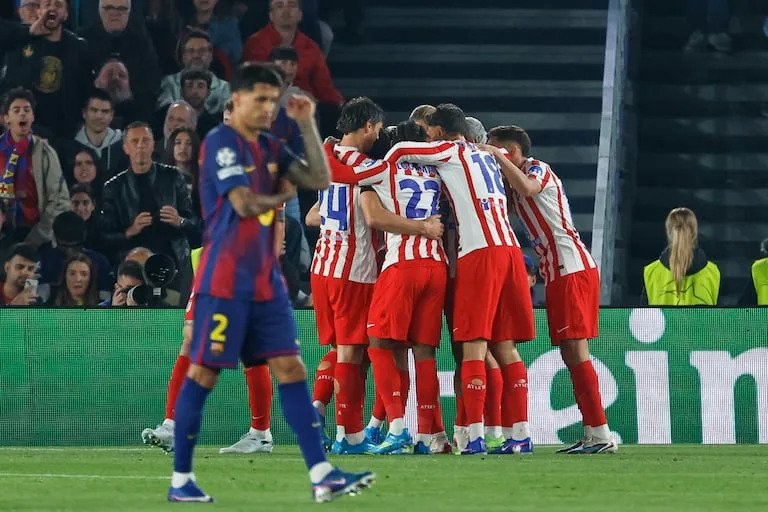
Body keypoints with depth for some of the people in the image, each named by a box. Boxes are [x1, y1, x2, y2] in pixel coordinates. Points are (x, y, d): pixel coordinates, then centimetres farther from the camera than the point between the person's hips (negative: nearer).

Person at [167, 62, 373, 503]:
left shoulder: (270, 148, 13)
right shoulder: (222, 143, -11)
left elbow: (320, 180, 6)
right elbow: (244, 204, -20)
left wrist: (308, 124, 0)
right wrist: (283, 197, -1)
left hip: (266, 280, 8)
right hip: (225, 280, -8)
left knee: (290, 368, 0)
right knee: (204, 372, -2)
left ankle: (321, 474, -5)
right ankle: (181, 479, 6)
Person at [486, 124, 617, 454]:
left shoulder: (538, 168, -6)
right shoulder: (518, 183, 23)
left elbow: (527, 188, -28)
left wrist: (498, 157, -19)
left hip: (572, 269, -10)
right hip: (559, 273, 10)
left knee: (575, 349, -12)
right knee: (571, 353, 8)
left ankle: (600, 435, -15)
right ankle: (592, 436, 8)